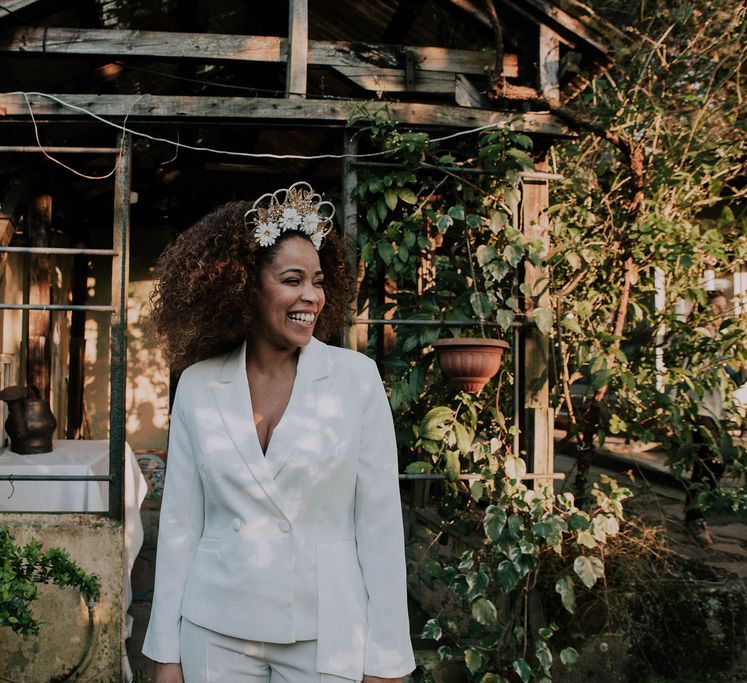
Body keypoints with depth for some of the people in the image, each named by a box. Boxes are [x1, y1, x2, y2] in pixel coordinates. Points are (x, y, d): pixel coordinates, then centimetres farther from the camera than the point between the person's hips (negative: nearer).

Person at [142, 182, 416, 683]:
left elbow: (380, 522, -6)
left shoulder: (357, 378, -7)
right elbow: (180, 523, 2)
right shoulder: (198, 385, -2)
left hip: (326, 635, -1)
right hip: (217, 633, 2)